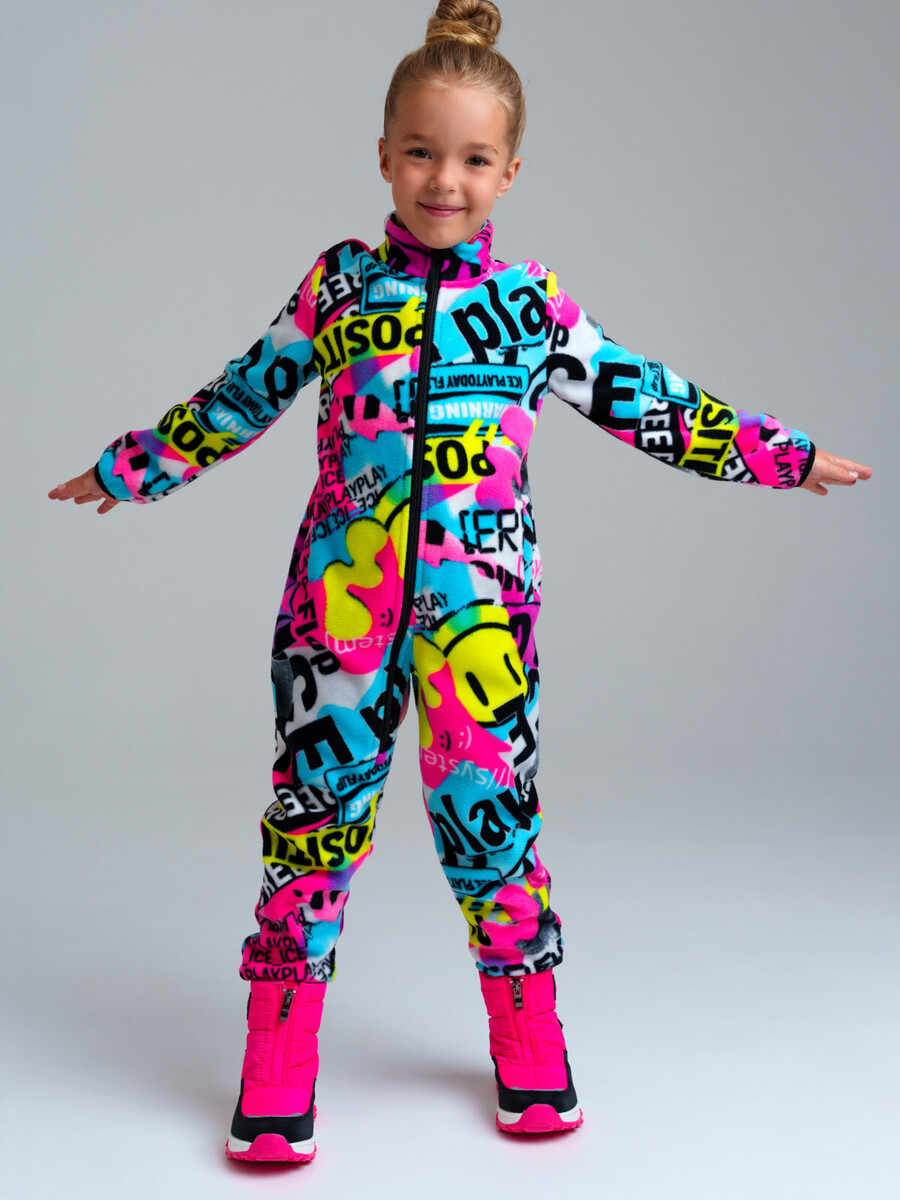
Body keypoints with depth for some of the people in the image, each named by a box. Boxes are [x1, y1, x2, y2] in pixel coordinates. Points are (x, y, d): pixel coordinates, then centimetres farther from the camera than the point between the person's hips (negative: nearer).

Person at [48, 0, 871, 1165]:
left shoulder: (534, 302, 5)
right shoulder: (337, 282, 6)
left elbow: (641, 399, 13)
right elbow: (244, 396, 16)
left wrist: (780, 453, 14)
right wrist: (128, 466, 22)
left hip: (479, 601, 0)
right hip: (340, 595, 1)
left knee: (488, 806, 6)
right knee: (316, 803, 4)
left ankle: (530, 1052, 27)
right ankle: (277, 1076, 19)